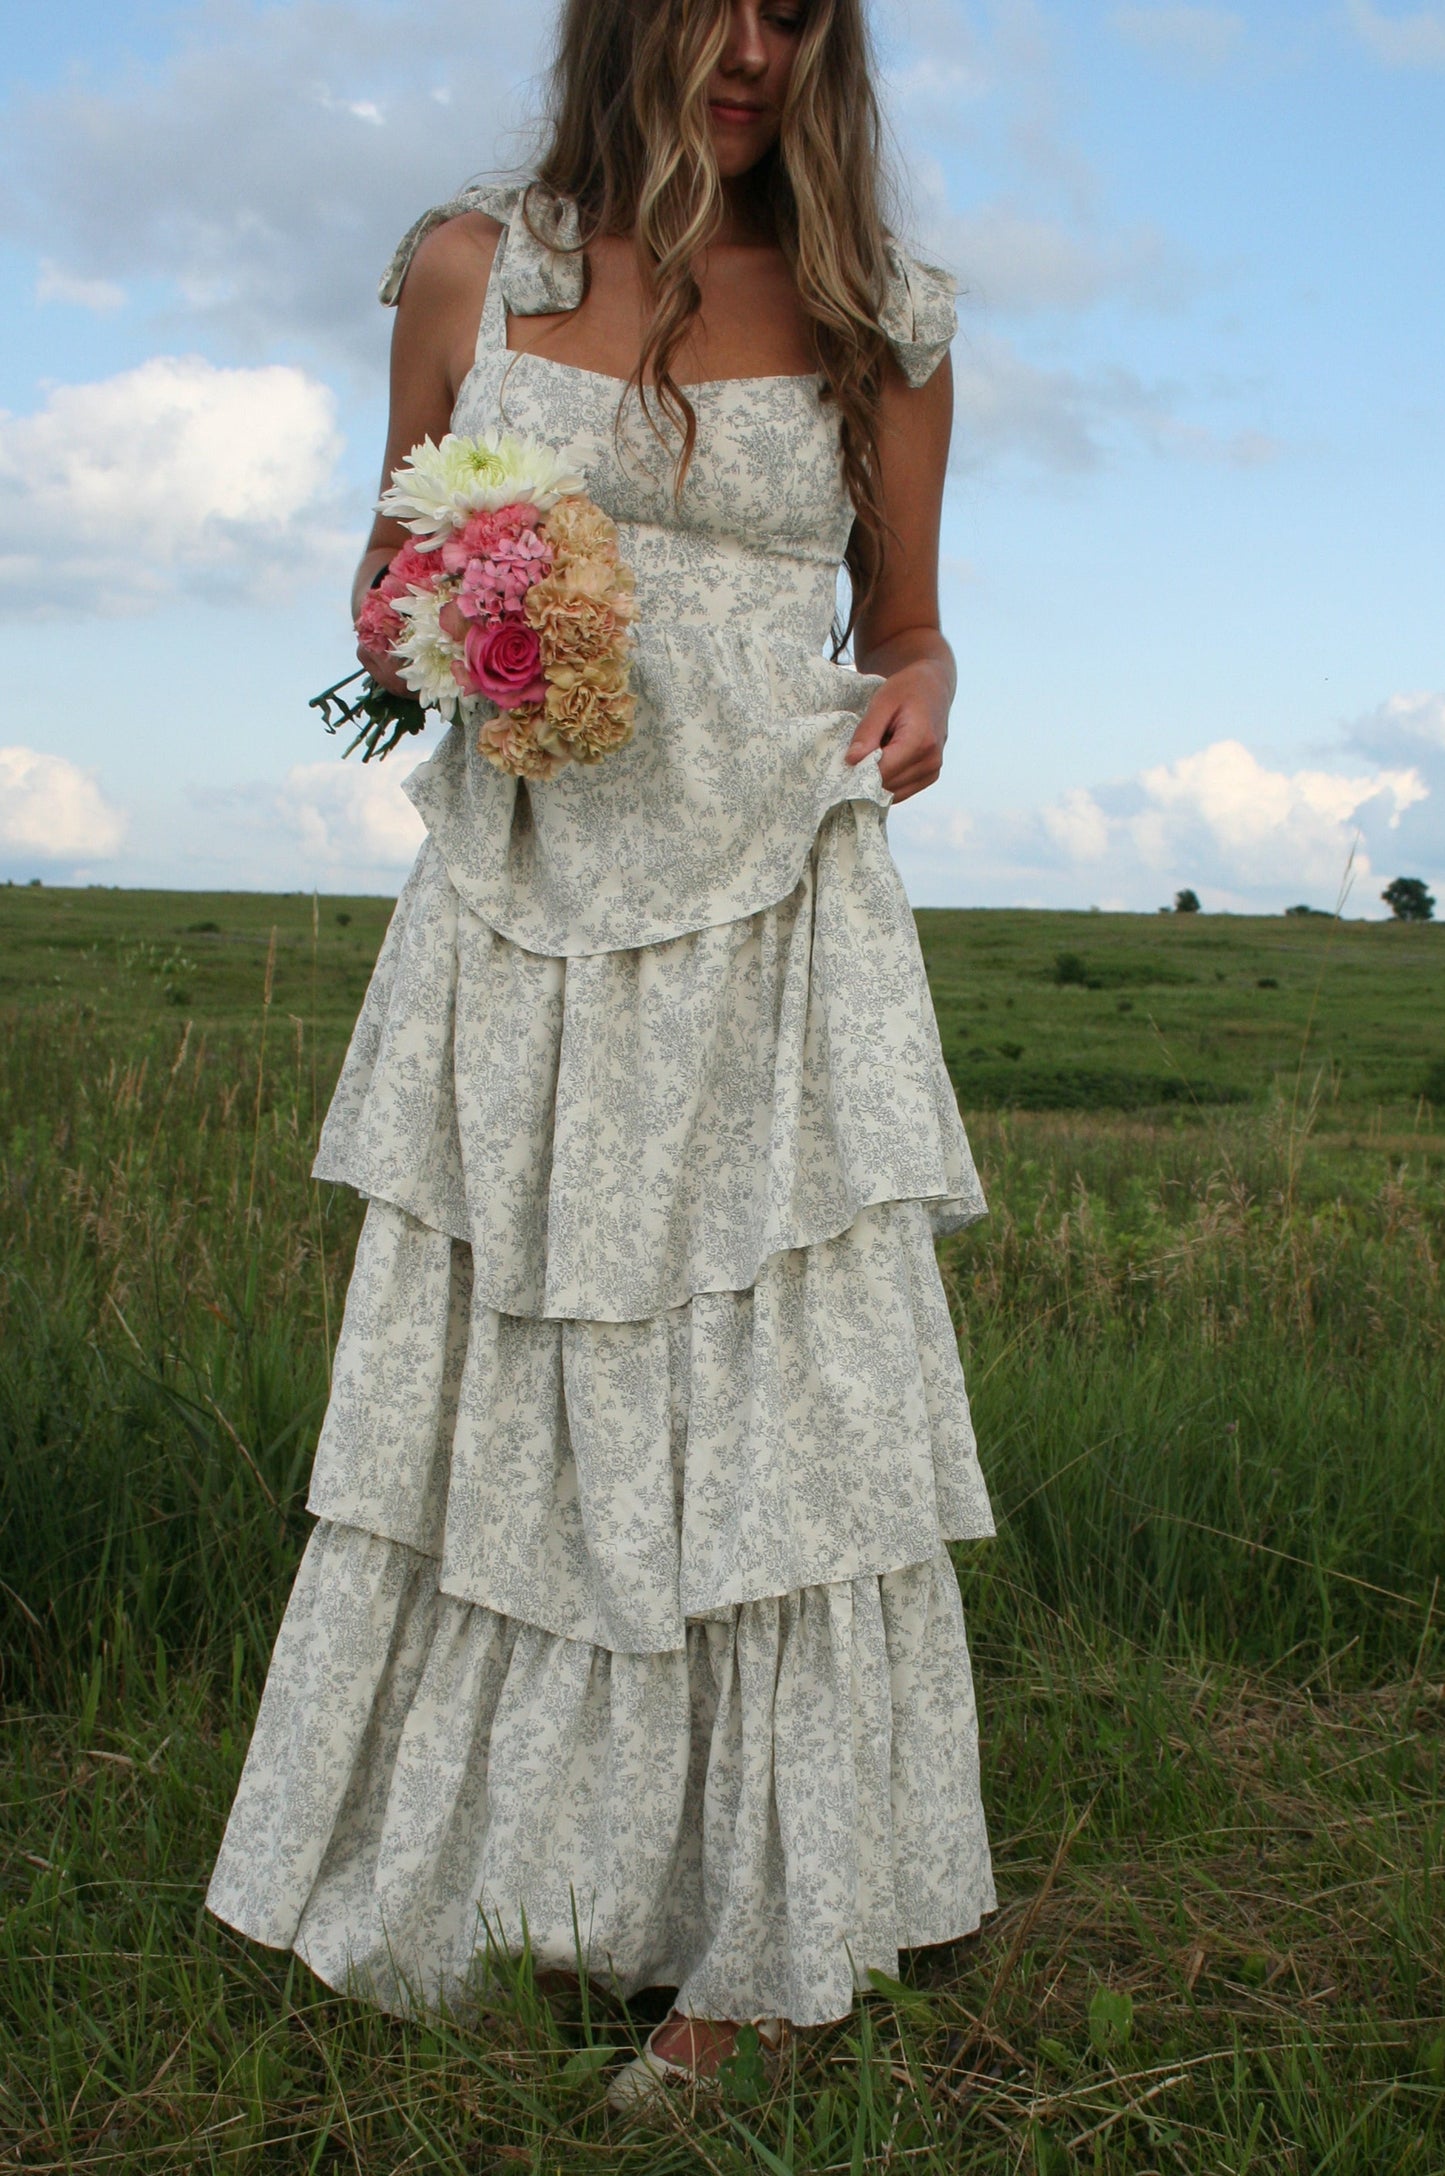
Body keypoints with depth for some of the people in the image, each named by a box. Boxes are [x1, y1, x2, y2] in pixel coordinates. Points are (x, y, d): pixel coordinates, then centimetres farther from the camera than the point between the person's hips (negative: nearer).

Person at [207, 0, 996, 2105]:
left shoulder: (878, 319, 6)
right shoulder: (469, 267, 7)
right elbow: (393, 575, 14)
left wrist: (921, 696, -8)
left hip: (777, 936, -1)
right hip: (525, 921, 1)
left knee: (782, 1425, -1)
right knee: (485, 1415, 6)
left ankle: (746, 1948, 14)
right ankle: (445, 1893, 25)